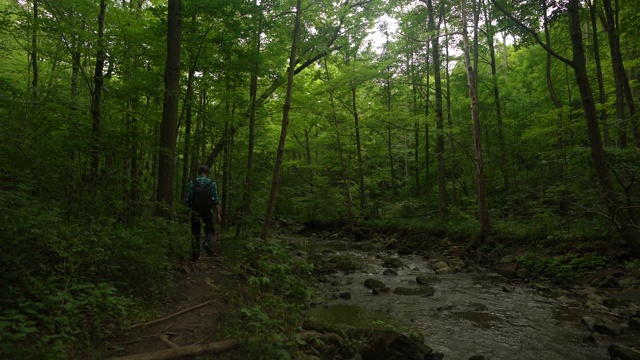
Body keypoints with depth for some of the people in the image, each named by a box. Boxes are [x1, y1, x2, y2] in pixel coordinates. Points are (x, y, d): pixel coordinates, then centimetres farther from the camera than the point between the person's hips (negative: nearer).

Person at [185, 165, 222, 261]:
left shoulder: (191, 183, -5)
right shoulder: (212, 183, -6)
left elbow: (187, 200, -7)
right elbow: (216, 200, -10)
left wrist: (191, 206, 14)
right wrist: (218, 214, -6)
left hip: (195, 212, 1)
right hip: (208, 212, -1)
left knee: (195, 233, 14)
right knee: (210, 231, 17)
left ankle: (195, 254, 10)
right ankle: (208, 244, -12)